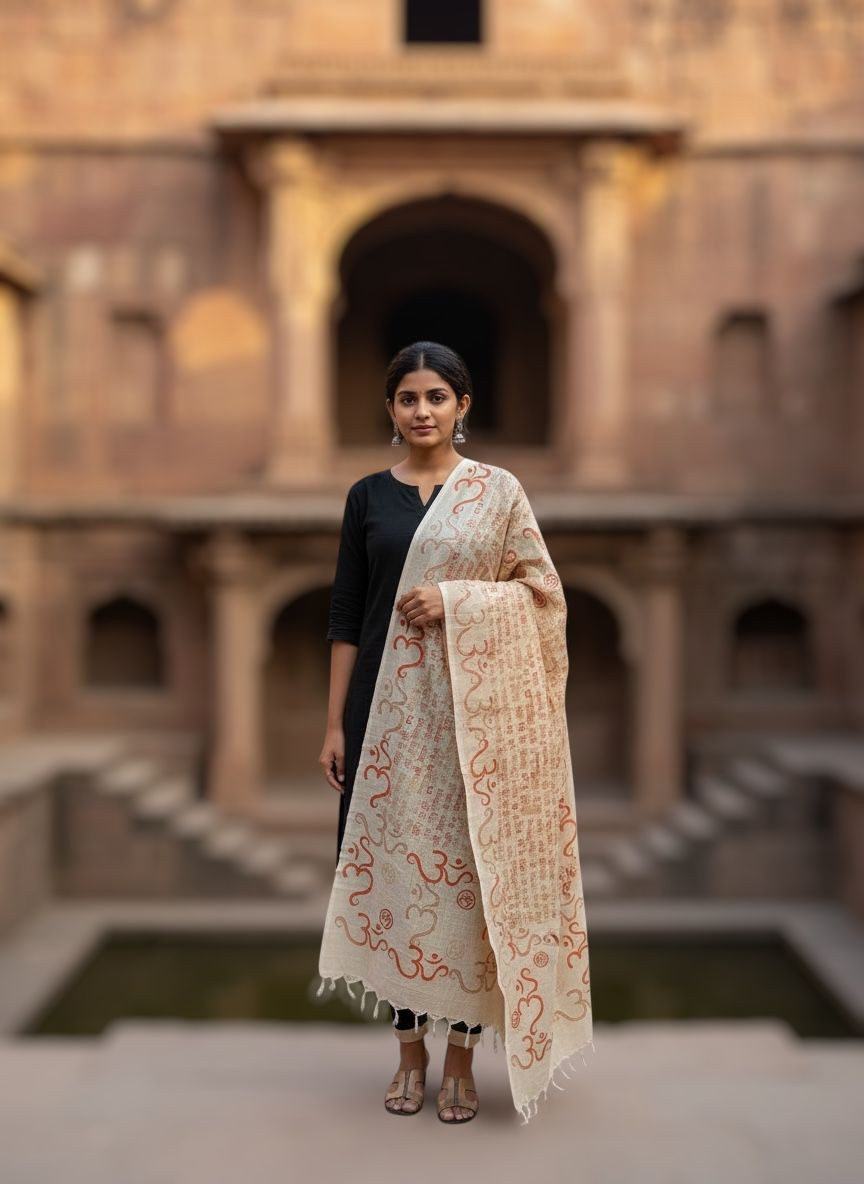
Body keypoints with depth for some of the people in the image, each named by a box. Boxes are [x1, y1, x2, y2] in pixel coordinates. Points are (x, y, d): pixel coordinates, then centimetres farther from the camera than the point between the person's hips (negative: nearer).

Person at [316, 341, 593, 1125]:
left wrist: (458, 599, -14)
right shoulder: (368, 495, 7)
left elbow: (543, 589, 2)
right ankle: (410, 1047, 18)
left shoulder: (499, 490, 2)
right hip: (389, 706, 2)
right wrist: (335, 722, 2)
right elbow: (346, 614, 6)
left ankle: (463, 1053, 14)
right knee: (394, 859, 4)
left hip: (474, 705, -2)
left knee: (470, 865, 0)